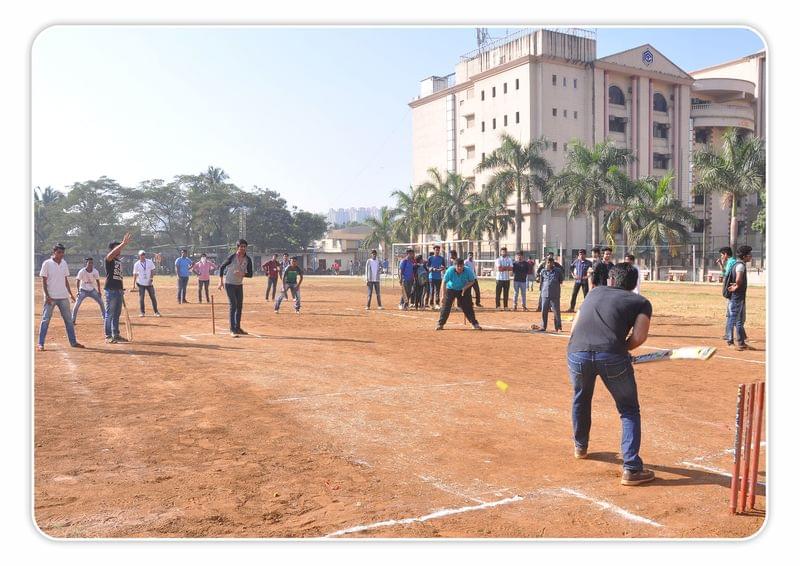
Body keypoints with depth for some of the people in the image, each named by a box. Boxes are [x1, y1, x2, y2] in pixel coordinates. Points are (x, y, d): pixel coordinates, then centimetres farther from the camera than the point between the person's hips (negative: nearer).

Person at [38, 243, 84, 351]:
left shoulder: (64, 263, 9)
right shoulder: (47, 263, -6)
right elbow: (44, 281, -7)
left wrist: (70, 293, 11)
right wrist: (47, 296, -15)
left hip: (63, 297, 5)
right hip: (51, 297, -5)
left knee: (69, 319, 8)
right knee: (45, 320, -4)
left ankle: (73, 342, 16)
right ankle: (40, 344, 0)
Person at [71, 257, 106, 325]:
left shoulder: (95, 272, -10)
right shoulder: (82, 271, -18)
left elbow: (97, 281, 3)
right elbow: (77, 281, -9)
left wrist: (99, 291, 1)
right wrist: (78, 291, -16)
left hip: (92, 290, 3)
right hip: (83, 290, -3)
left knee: (101, 302, -1)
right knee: (77, 304, -12)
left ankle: (105, 317, 12)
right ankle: (73, 320, 0)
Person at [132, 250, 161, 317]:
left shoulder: (149, 262, 0)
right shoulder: (136, 264, -2)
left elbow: (153, 270, 3)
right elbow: (135, 274, -1)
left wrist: (151, 278, -11)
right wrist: (134, 284, -4)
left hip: (149, 283, 1)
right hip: (141, 283, -1)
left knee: (153, 297, 3)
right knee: (141, 298, 0)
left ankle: (156, 311, 12)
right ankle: (142, 312, 10)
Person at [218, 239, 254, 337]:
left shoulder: (248, 259, -5)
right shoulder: (232, 257, -15)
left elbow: (250, 274, -4)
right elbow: (222, 267, -3)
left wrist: (242, 274, -24)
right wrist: (221, 281, -4)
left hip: (239, 285, 6)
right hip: (229, 284, -5)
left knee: (239, 306, 12)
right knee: (232, 305, -14)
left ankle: (238, 328, 26)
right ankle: (232, 330, -15)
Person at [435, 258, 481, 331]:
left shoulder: (468, 271, -24)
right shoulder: (450, 270, -27)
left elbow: (472, 281, -7)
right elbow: (444, 282, -20)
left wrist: (465, 287, -25)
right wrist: (444, 295, -22)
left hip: (463, 290, 1)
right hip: (451, 289, -1)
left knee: (468, 307, 0)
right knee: (446, 306, -8)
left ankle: (474, 323, 13)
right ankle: (440, 324, 1)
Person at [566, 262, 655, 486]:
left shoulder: (595, 291, 28)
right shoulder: (641, 302, 18)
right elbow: (639, 337, 1)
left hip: (577, 352, 3)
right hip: (611, 356, -3)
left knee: (580, 398, 31)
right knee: (629, 410, 15)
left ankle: (580, 446, 49)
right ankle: (631, 469, 5)